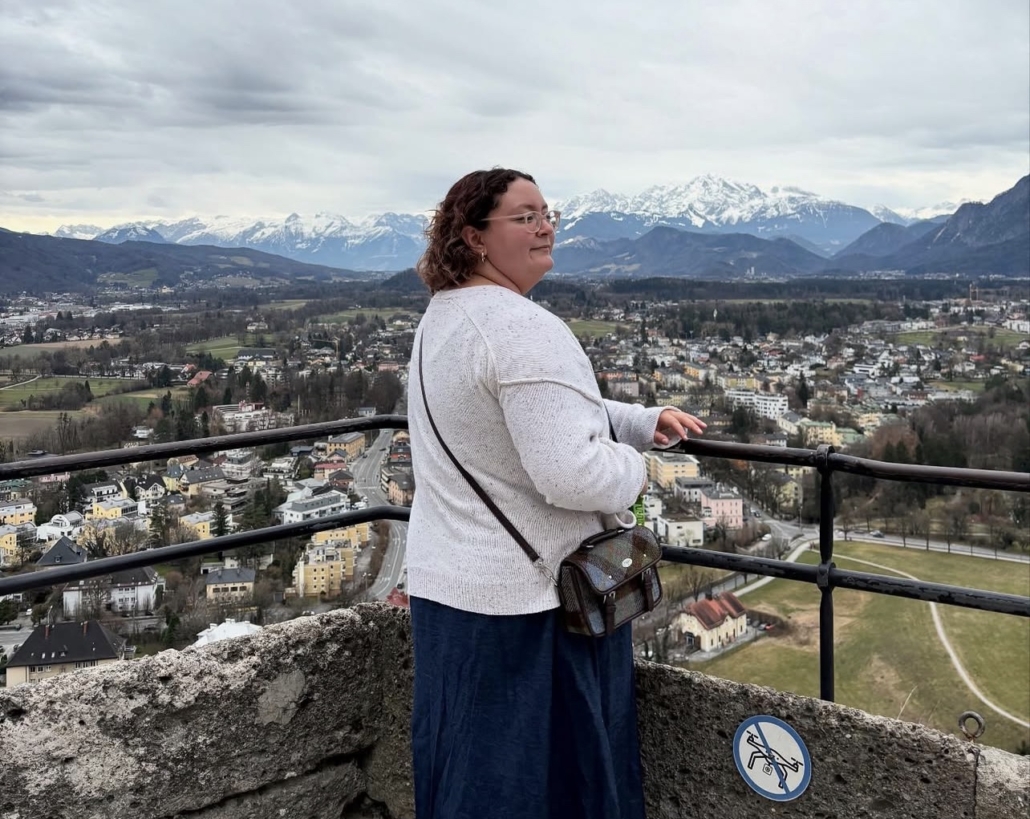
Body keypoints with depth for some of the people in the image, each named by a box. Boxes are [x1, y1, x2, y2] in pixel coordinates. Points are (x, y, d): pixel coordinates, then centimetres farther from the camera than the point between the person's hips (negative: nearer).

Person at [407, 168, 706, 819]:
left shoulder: (443, 318, 10)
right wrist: (634, 469, -9)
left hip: (448, 586, 9)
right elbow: (570, 474, -30)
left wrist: (646, 421, 9)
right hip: (528, 599, -9)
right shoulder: (524, 328, -23)